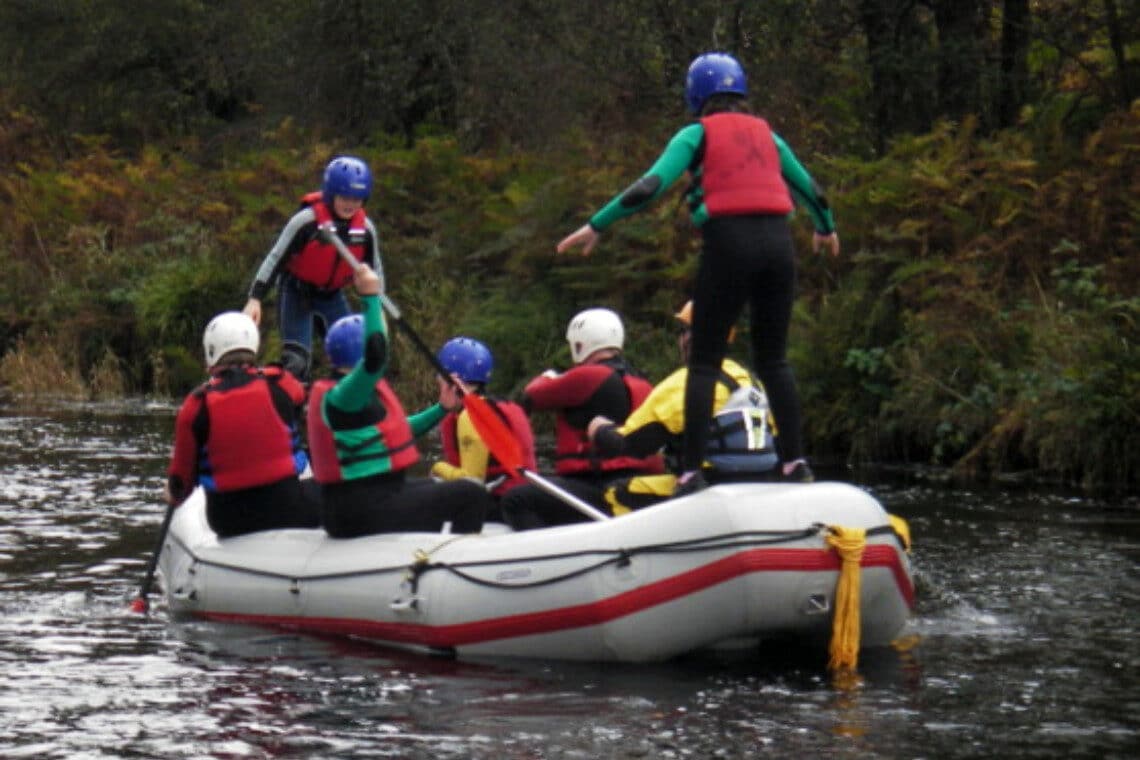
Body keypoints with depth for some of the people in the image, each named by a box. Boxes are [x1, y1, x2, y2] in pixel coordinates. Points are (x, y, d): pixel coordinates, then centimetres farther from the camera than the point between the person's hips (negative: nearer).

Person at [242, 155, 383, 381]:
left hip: (331, 295, 5)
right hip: (297, 292, -5)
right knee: (296, 361, -14)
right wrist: (255, 299, -25)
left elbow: (375, 271, 7)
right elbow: (276, 258, -19)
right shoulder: (307, 221, -23)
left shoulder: (366, 229, -9)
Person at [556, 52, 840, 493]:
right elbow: (809, 189, 28)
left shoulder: (697, 134, 5)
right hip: (777, 244, 4)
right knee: (774, 360, 15)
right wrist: (825, 229, 48)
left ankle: (692, 471, -8)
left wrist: (596, 226, -4)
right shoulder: (765, 133, 18)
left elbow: (651, 187, -7)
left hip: (728, 245, -4)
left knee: (705, 362, 0)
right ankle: (795, 463, 8)